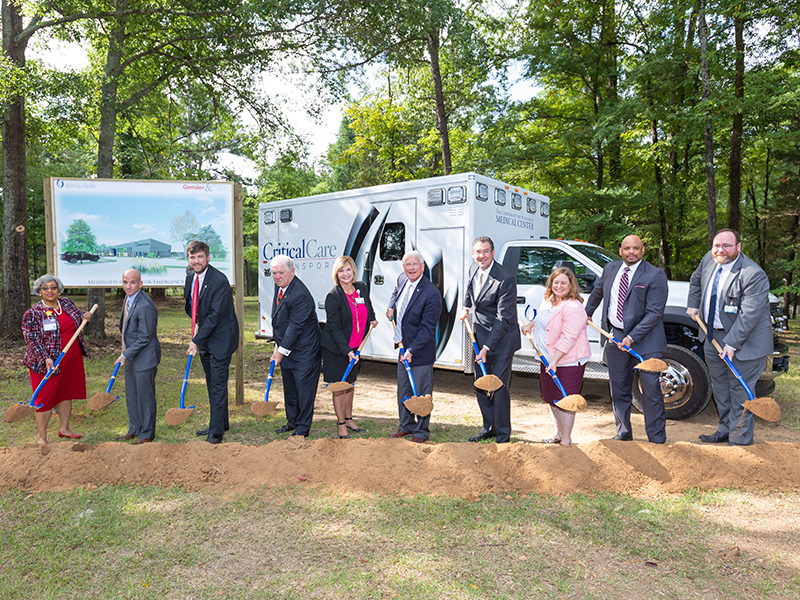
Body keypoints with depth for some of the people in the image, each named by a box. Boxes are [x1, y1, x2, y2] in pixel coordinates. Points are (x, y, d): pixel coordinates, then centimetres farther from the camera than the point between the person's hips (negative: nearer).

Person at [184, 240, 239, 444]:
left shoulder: (220, 281, -21)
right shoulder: (190, 278, 4)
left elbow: (215, 315, -22)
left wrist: (197, 340, -20)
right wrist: (197, 325, 4)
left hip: (220, 338, -8)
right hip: (204, 338, 8)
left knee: (218, 384, -5)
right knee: (211, 384, 16)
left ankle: (217, 431, 3)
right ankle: (221, 423, 29)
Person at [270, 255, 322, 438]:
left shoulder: (300, 295, -26)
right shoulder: (280, 286, 4)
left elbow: (295, 326, -23)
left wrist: (281, 350, -18)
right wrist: (278, 344, 13)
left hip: (304, 351, -9)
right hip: (287, 348, 9)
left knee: (304, 388, 2)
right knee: (289, 387, 19)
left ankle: (303, 428, 15)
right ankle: (292, 421, 35)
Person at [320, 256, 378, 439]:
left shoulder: (361, 288, -2)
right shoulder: (333, 297, -18)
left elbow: (368, 307, 25)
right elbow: (334, 328, -18)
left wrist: (372, 319, 12)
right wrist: (347, 351, -22)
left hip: (355, 347, 6)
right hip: (335, 348, -6)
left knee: (350, 384, 18)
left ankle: (349, 419, 34)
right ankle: (341, 425, 18)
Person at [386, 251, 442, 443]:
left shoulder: (432, 294, -21)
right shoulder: (402, 279, 1)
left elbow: (427, 328, -21)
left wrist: (411, 351, -24)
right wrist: (391, 307, 10)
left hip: (420, 352, -7)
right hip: (403, 348, 7)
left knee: (421, 393, 5)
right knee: (403, 391, 18)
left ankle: (421, 432, 22)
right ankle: (406, 426, 35)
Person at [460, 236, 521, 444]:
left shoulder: (505, 280, -21)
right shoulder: (473, 269, 2)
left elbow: (504, 319, -22)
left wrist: (487, 347, -24)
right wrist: (466, 307, 30)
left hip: (501, 340, -7)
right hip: (480, 337, 7)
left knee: (499, 388, -3)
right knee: (480, 386, 14)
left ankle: (502, 436, 14)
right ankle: (488, 428, 30)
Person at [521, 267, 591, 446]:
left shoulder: (573, 308, -22)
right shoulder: (548, 299, 5)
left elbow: (568, 339, -25)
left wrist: (554, 361, -26)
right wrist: (530, 325, 25)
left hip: (567, 362, -9)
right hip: (547, 358, 9)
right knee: (551, 398, 18)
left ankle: (566, 439, 13)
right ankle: (558, 432, 36)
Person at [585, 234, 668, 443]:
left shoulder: (655, 275, -11)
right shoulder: (610, 269, 6)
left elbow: (654, 313, -16)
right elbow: (597, 292, 27)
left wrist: (632, 338, -21)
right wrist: (587, 312, 35)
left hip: (645, 340, -5)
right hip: (614, 336, 5)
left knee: (651, 390, -2)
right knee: (618, 390, 12)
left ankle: (657, 439, 12)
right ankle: (623, 433, 27)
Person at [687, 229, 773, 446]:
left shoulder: (753, 274, -22)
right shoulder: (708, 260, 0)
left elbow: (749, 314, -24)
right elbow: (696, 280, 23)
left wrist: (732, 343, -25)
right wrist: (693, 305, 17)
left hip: (743, 341, -7)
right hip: (712, 336, 8)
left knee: (740, 391, 0)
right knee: (720, 387, 18)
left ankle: (740, 441, 13)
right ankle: (725, 430, 35)